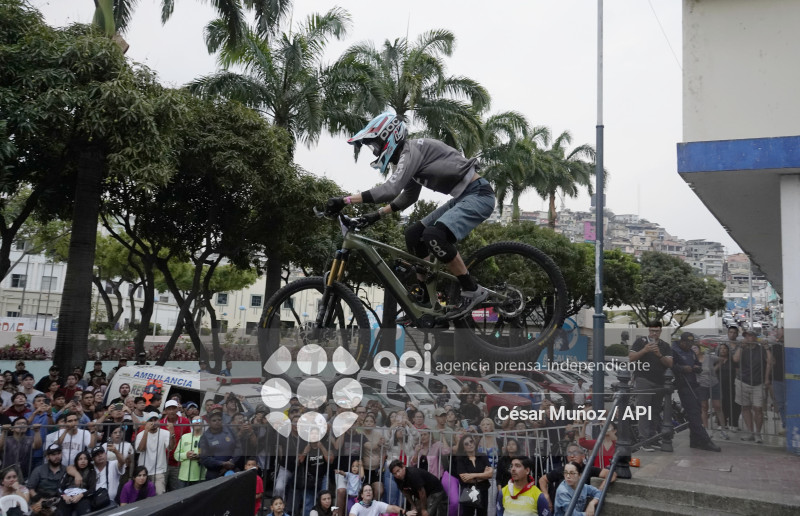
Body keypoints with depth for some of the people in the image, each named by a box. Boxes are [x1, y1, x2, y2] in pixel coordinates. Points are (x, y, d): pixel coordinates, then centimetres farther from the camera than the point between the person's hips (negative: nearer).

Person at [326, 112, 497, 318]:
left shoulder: (412, 149, -15)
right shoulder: (408, 156, 15)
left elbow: (391, 189, -28)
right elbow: (407, 197, 26)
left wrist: (346, 200, -28)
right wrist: (378, 214, 17)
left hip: (478, 194, -10)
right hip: (464, 197, 10)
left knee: (434, 236, -28)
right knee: (413, 233, 8)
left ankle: (472, 290, -14)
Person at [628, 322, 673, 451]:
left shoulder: (665, 346, 13)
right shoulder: (641, 341, 3)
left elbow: (670, 364, 2)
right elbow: (631, 358, -5)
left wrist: (660, 355, -15)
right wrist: (644, 350, -18)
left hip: (659, 383, 4)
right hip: (643, 381, -4)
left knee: (655, 412, 7)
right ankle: (644, 441, -10)